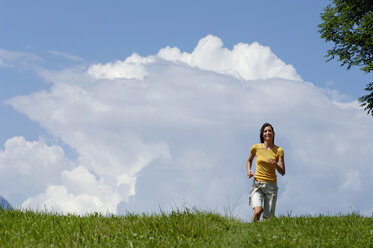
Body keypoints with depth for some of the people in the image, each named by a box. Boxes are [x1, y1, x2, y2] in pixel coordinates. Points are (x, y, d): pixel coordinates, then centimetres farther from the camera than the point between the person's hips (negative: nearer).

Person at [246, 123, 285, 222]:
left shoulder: (278, 150, 0)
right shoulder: (256, 148, 1)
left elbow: (282, 172, -1)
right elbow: (249, 160, 21)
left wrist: (275, 164, -19)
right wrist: (249, 170, 2)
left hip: (271, 186, 1)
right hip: (257, 184, -1)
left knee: (268, 217, 1)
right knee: (258, 211, -23)